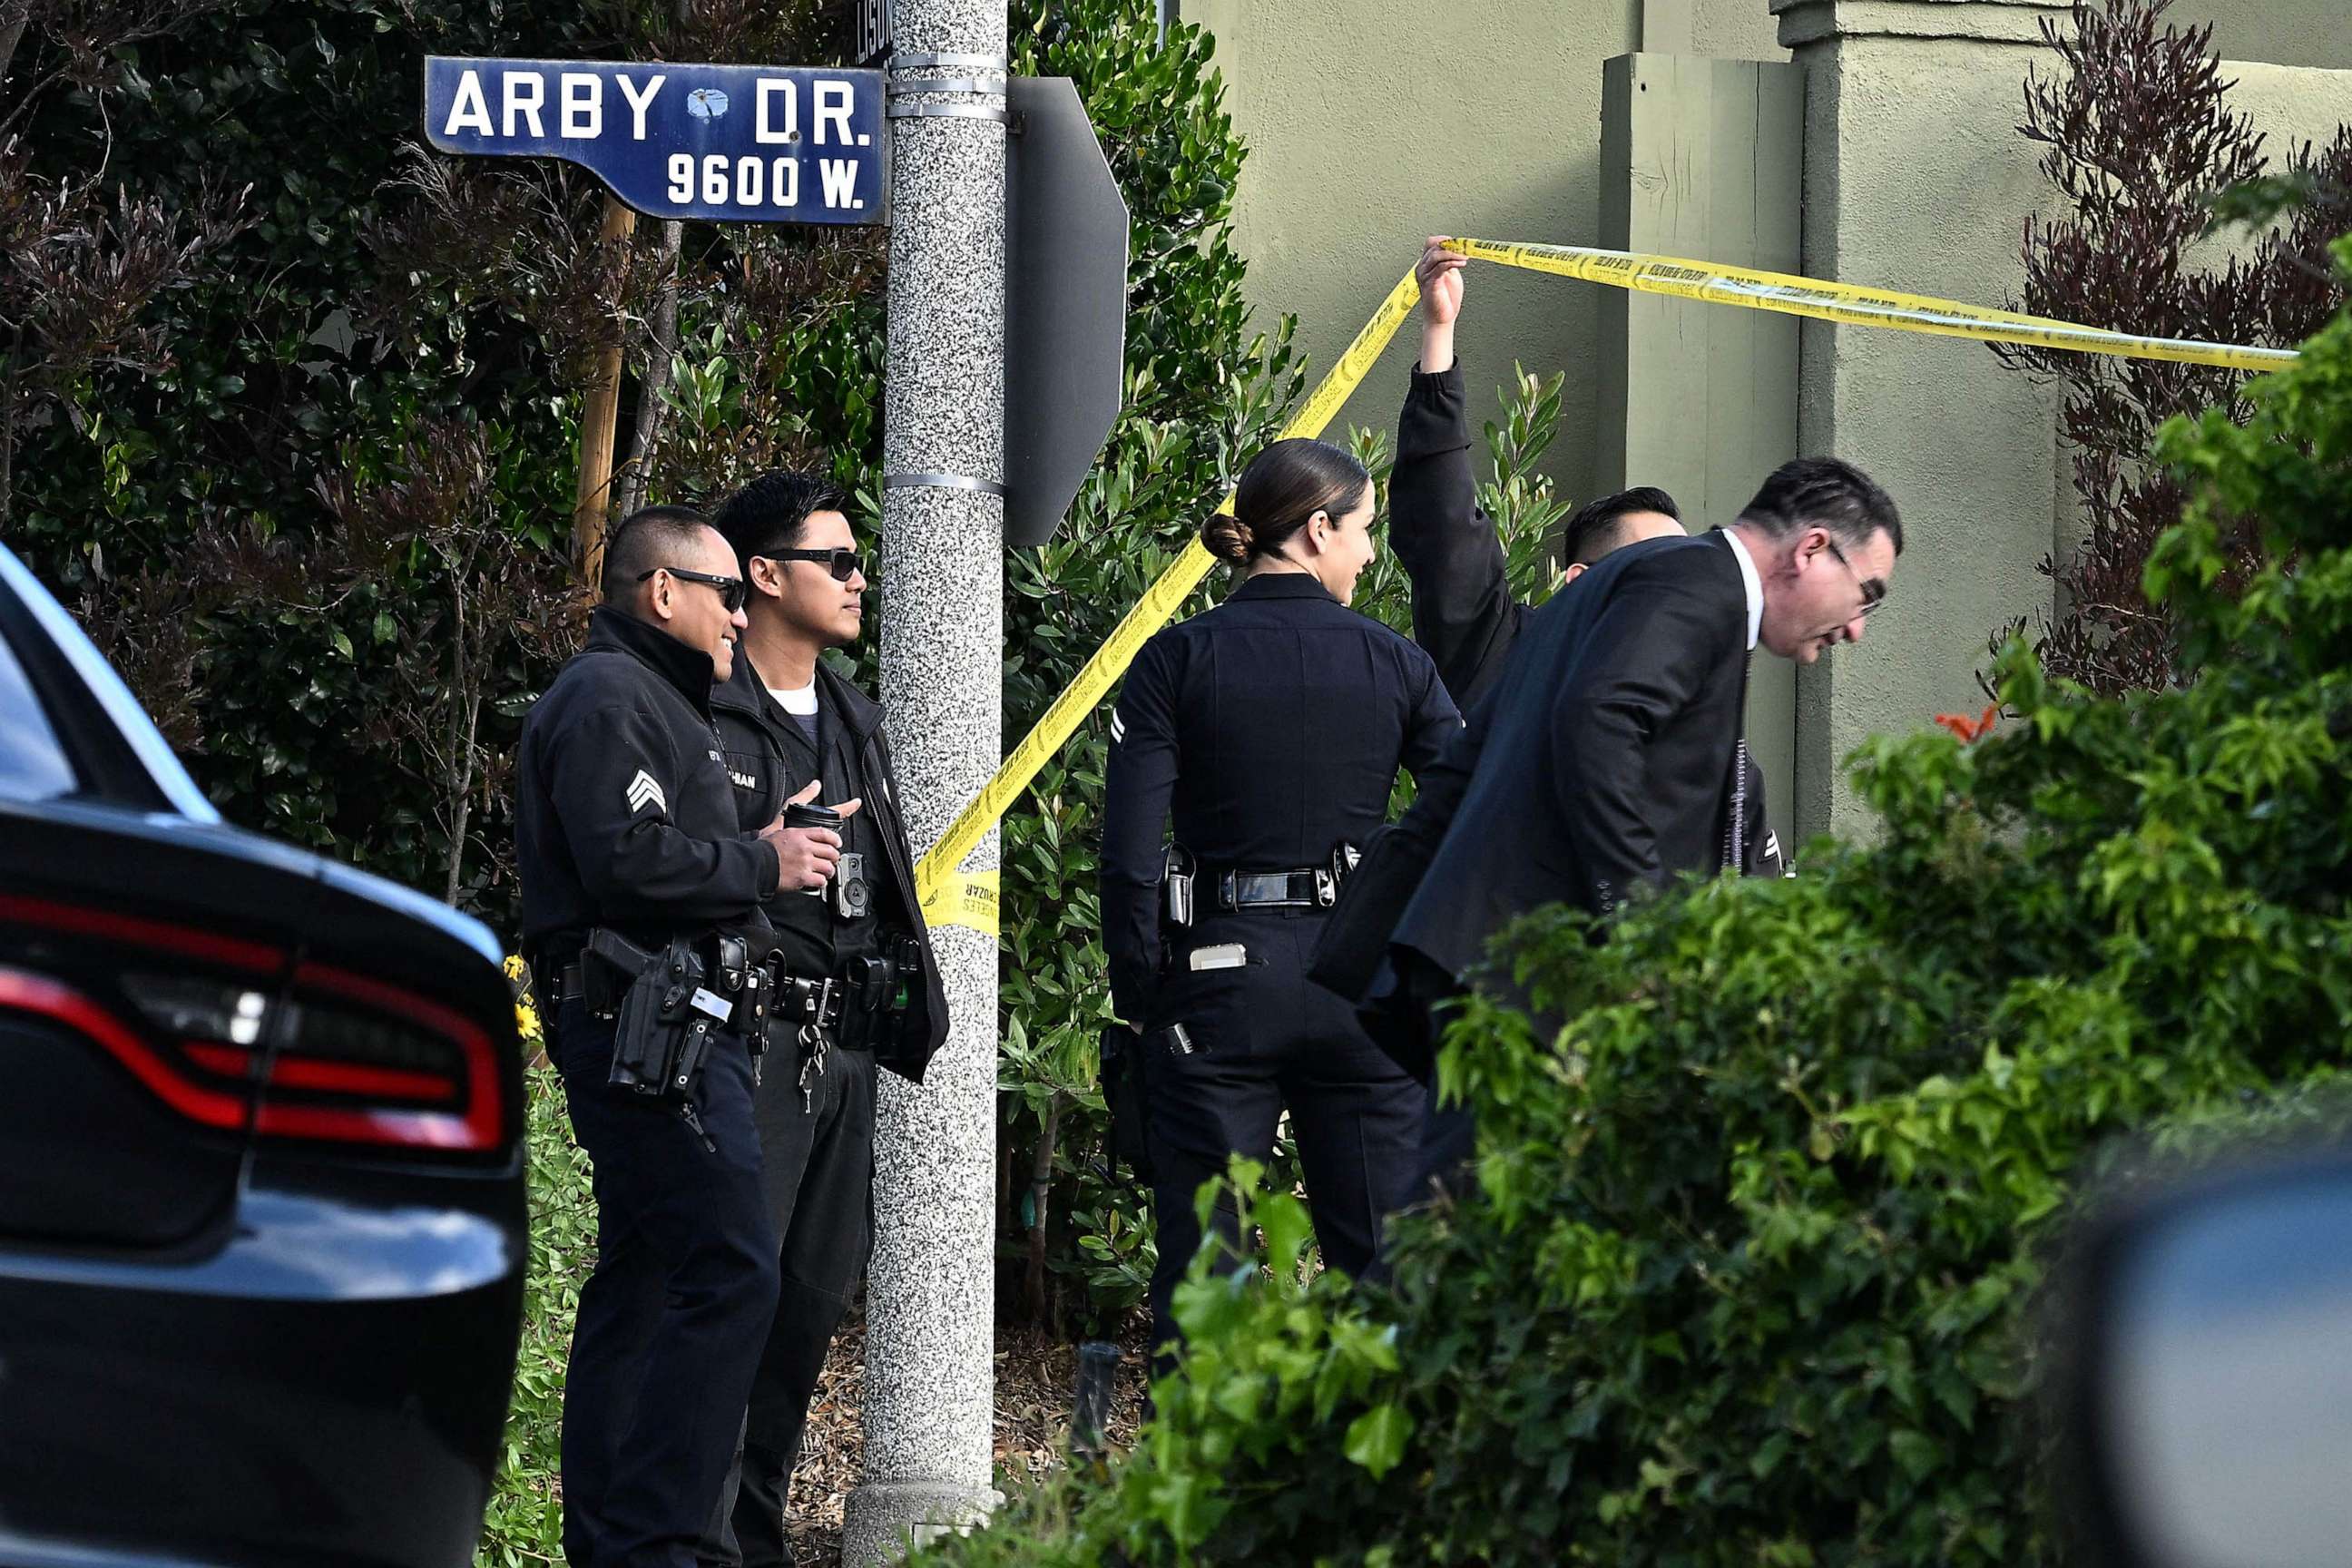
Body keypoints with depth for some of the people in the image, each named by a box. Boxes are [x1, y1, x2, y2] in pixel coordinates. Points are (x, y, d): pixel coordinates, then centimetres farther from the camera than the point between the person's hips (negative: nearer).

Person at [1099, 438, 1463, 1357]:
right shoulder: (1392, 666, 1)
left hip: (1219, 973, -1)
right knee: (1380, 1255, 7)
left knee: (1201, 1266, 3)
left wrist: (1139, 995, 0)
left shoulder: (1179, 661, -2)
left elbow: (1128, 850, -7)